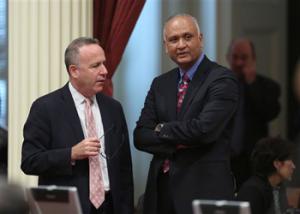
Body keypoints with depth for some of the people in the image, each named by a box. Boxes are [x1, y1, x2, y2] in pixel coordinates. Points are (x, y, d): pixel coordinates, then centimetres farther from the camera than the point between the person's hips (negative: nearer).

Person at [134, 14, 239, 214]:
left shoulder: (223, 79, -7)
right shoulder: (160, 84, 13)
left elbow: (204, 129, -19)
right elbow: (140, 136, 5)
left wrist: (162, 129, -4)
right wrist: (178, 144, -12)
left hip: (204, 189, -5)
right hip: (161, 189, 5)